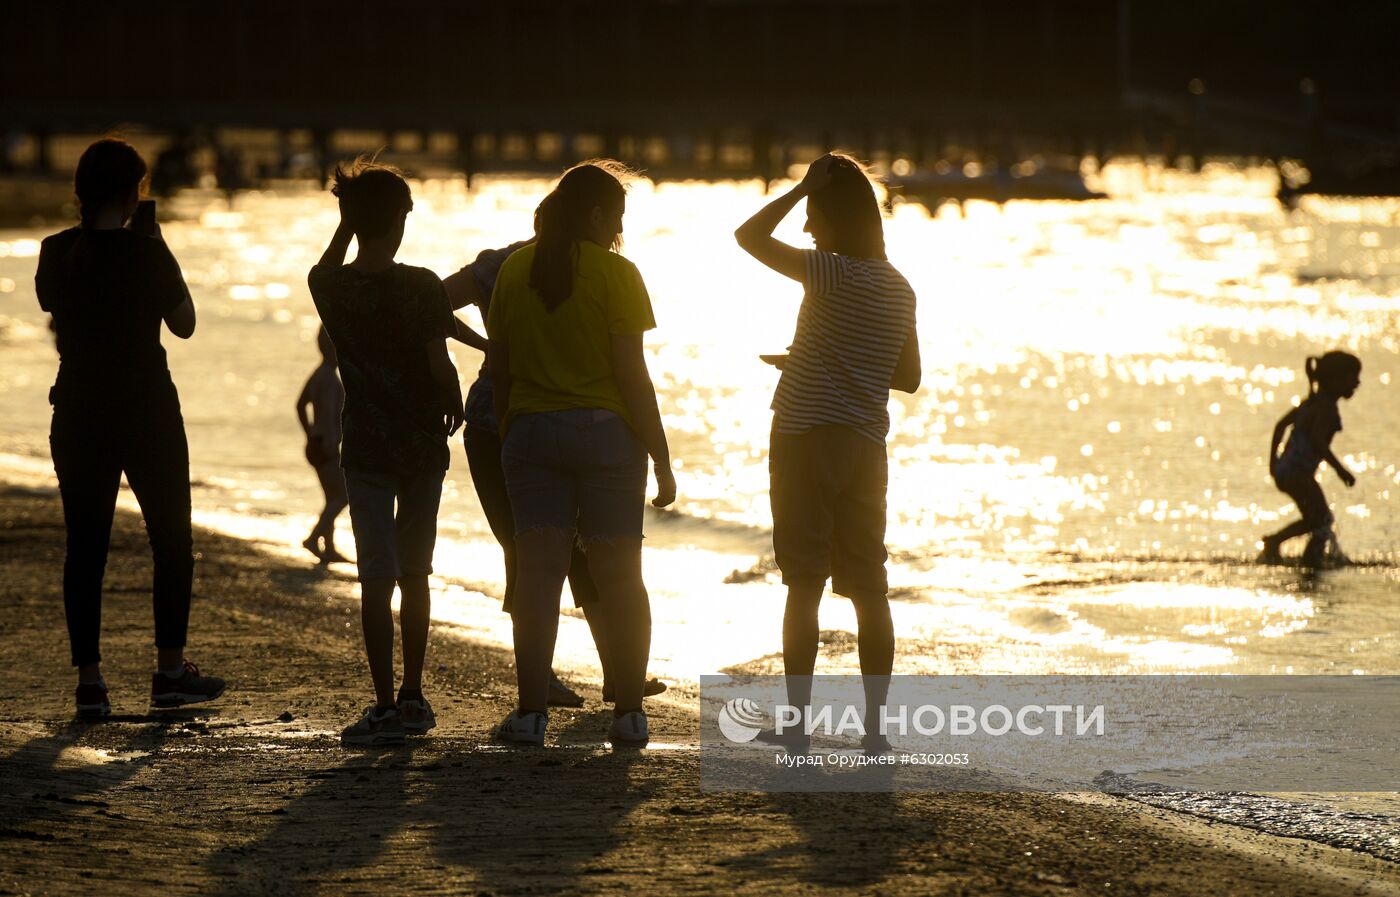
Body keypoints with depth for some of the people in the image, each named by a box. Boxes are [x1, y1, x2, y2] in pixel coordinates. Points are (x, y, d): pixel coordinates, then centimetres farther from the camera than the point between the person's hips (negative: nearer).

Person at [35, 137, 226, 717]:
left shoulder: (56, 253, -2)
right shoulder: (147, 255, -13)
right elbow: (184, 324, -1)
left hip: (78, 417, 3)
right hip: (147, 414, -3)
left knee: (85, 547, 6)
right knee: (172, 540, 11)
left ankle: (88, 680, 4)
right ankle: (170, 669, 11)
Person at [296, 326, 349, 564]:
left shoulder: (318, 374, 15)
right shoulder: (329, 376, -15)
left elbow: (301, 404, 25)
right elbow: (328, 405, -30)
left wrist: (310, 435, 27)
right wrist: (329, 438, -37)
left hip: (316, 445, 10)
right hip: (327, 448, -10)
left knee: (333, 499, 13)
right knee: (342, 496, -10)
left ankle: (329, 549, 13)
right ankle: (314, 538, -17)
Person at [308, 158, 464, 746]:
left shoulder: (331, 288, -4)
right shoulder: (421, 286, -12)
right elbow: (439, 364, -14)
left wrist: (349, 220, 15)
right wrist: (453, 401, 5)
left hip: (365, 448, 0)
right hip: (422, 443, 0)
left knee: (377, 578, 0)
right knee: (415, 575, 13)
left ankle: (386, 706, -6)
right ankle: (412, 698, 18)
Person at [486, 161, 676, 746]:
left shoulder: (515, 270, 6)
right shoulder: (615, 274, -7)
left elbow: (498, 369, 9)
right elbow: (632, 374, -10)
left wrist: (506, 434, 19)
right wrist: (661, 457, -6)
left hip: (530, 430, 3)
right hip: (606, 430, -3)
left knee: (537, 569, -1)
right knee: (619, 575, 5)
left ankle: (532, 712, -9)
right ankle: (629, 713, 5)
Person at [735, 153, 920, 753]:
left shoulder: (835, 275, -12)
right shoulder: (899, 289, 9)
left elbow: (750, 237, -11)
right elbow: (908, 377, 16)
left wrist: (801, 188, -3)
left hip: (808, 439, -6)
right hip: (865, 447, 6)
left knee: (804, 586, -2)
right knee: (868, 589, 8)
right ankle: (874, 728, 8)